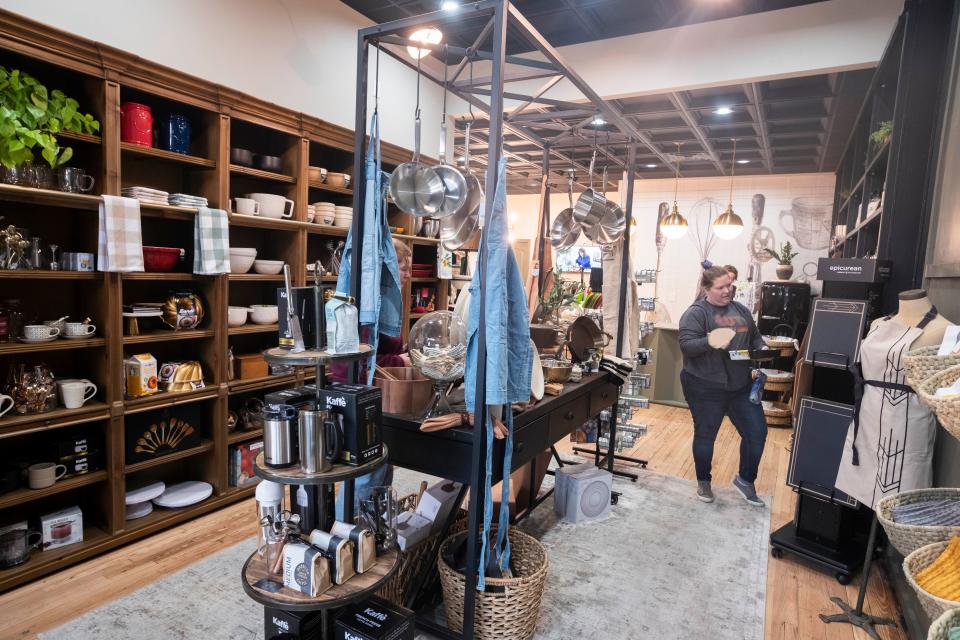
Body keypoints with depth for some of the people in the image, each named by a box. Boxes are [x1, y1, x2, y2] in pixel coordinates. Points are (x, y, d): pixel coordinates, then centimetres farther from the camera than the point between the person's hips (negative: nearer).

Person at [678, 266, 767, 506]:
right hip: (706, 388, -6)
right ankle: (703, 482, 29)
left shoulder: (741, 310, 9)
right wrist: (709, 342, -38)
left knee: (757, 432, 9)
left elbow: (756, 338, 19)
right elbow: (686, 345, -20)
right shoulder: (695, 313, -11)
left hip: (741, 386, 6)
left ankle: (745, 480, 29)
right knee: (705, 436, 9)